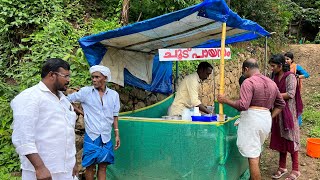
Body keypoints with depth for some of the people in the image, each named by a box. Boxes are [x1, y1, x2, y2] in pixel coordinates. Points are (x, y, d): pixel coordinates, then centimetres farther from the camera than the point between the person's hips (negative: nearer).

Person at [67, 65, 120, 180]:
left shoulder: (114, 94, 4)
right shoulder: (85, 92, -3)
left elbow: (114, 116, 9)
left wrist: (117, 134, 6)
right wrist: (81, 112, 4)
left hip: (106, 137, 2)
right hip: (91, 136, -2)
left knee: (103, 166, 6)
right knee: (90, 166, 4)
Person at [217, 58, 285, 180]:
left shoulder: (248, 82, -11)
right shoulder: (271, 83, 15)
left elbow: (243, 105, -21)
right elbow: (281, 104, 21)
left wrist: (226, 100, -10)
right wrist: (270, 117, 19)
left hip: (252, 120, -8)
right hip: (266, 120, 8)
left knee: (253, 157, -3)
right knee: (257, 151, 23)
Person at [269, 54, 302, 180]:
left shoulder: (290, 77, -11)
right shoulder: (275, 77, 9)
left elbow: (290, 94, -20)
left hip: (288, 112, -6)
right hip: (277, 112, 6)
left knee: (290, 139, 0)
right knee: (280, 139, 11)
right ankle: (282, 167, 23)